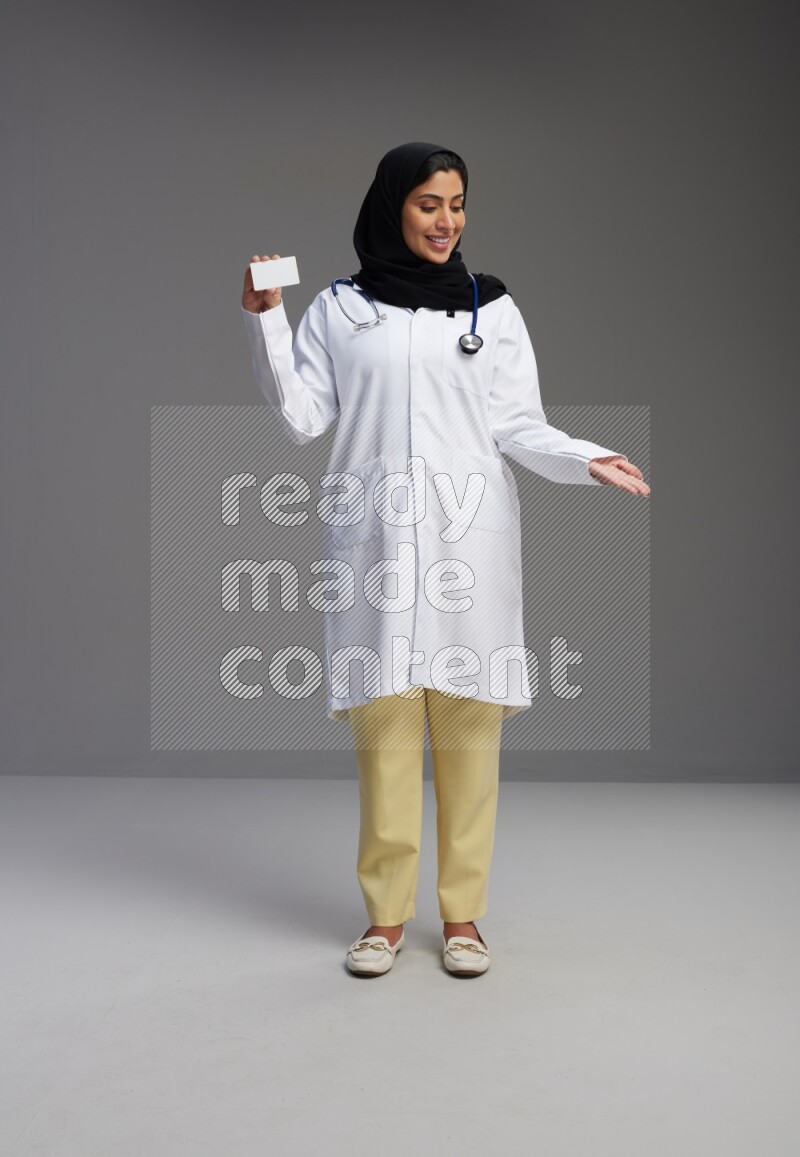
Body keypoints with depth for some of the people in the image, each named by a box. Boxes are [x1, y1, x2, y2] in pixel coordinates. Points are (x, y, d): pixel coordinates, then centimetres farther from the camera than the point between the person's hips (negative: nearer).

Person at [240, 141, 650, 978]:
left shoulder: (493, 308, 11)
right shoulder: (338, 309, 11)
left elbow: (519, 428, 6)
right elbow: (301, 419, 6)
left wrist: (585, 460, -11)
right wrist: (264, 319, -1)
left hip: (468, 539, 0)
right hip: (375, 539, 0)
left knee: (468, 727, 0)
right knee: (383, 725, -2)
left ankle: (462, 914, 11)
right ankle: (385, 915, 10)